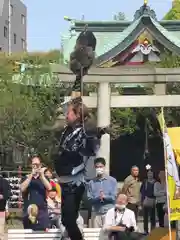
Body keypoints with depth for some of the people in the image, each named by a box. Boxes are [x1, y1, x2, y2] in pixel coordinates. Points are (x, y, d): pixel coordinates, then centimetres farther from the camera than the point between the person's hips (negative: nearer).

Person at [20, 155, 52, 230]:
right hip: (29, 211, 0)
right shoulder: (26, 178, 10)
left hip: (42, 211, 0)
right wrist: (31, 175, -13)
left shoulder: (44, 178, 12)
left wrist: (42, 175, -16)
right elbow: (22, 188, -10)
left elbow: (49, 188, -6)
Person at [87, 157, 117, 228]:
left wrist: (104, 196, -16)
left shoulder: (112, 180, 5)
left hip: (109, 212, -1)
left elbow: (114, 197, 0)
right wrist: (98, 198, -16)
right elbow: (89, 198, 1)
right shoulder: (91, 182, 7)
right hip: (96, 213, 1)